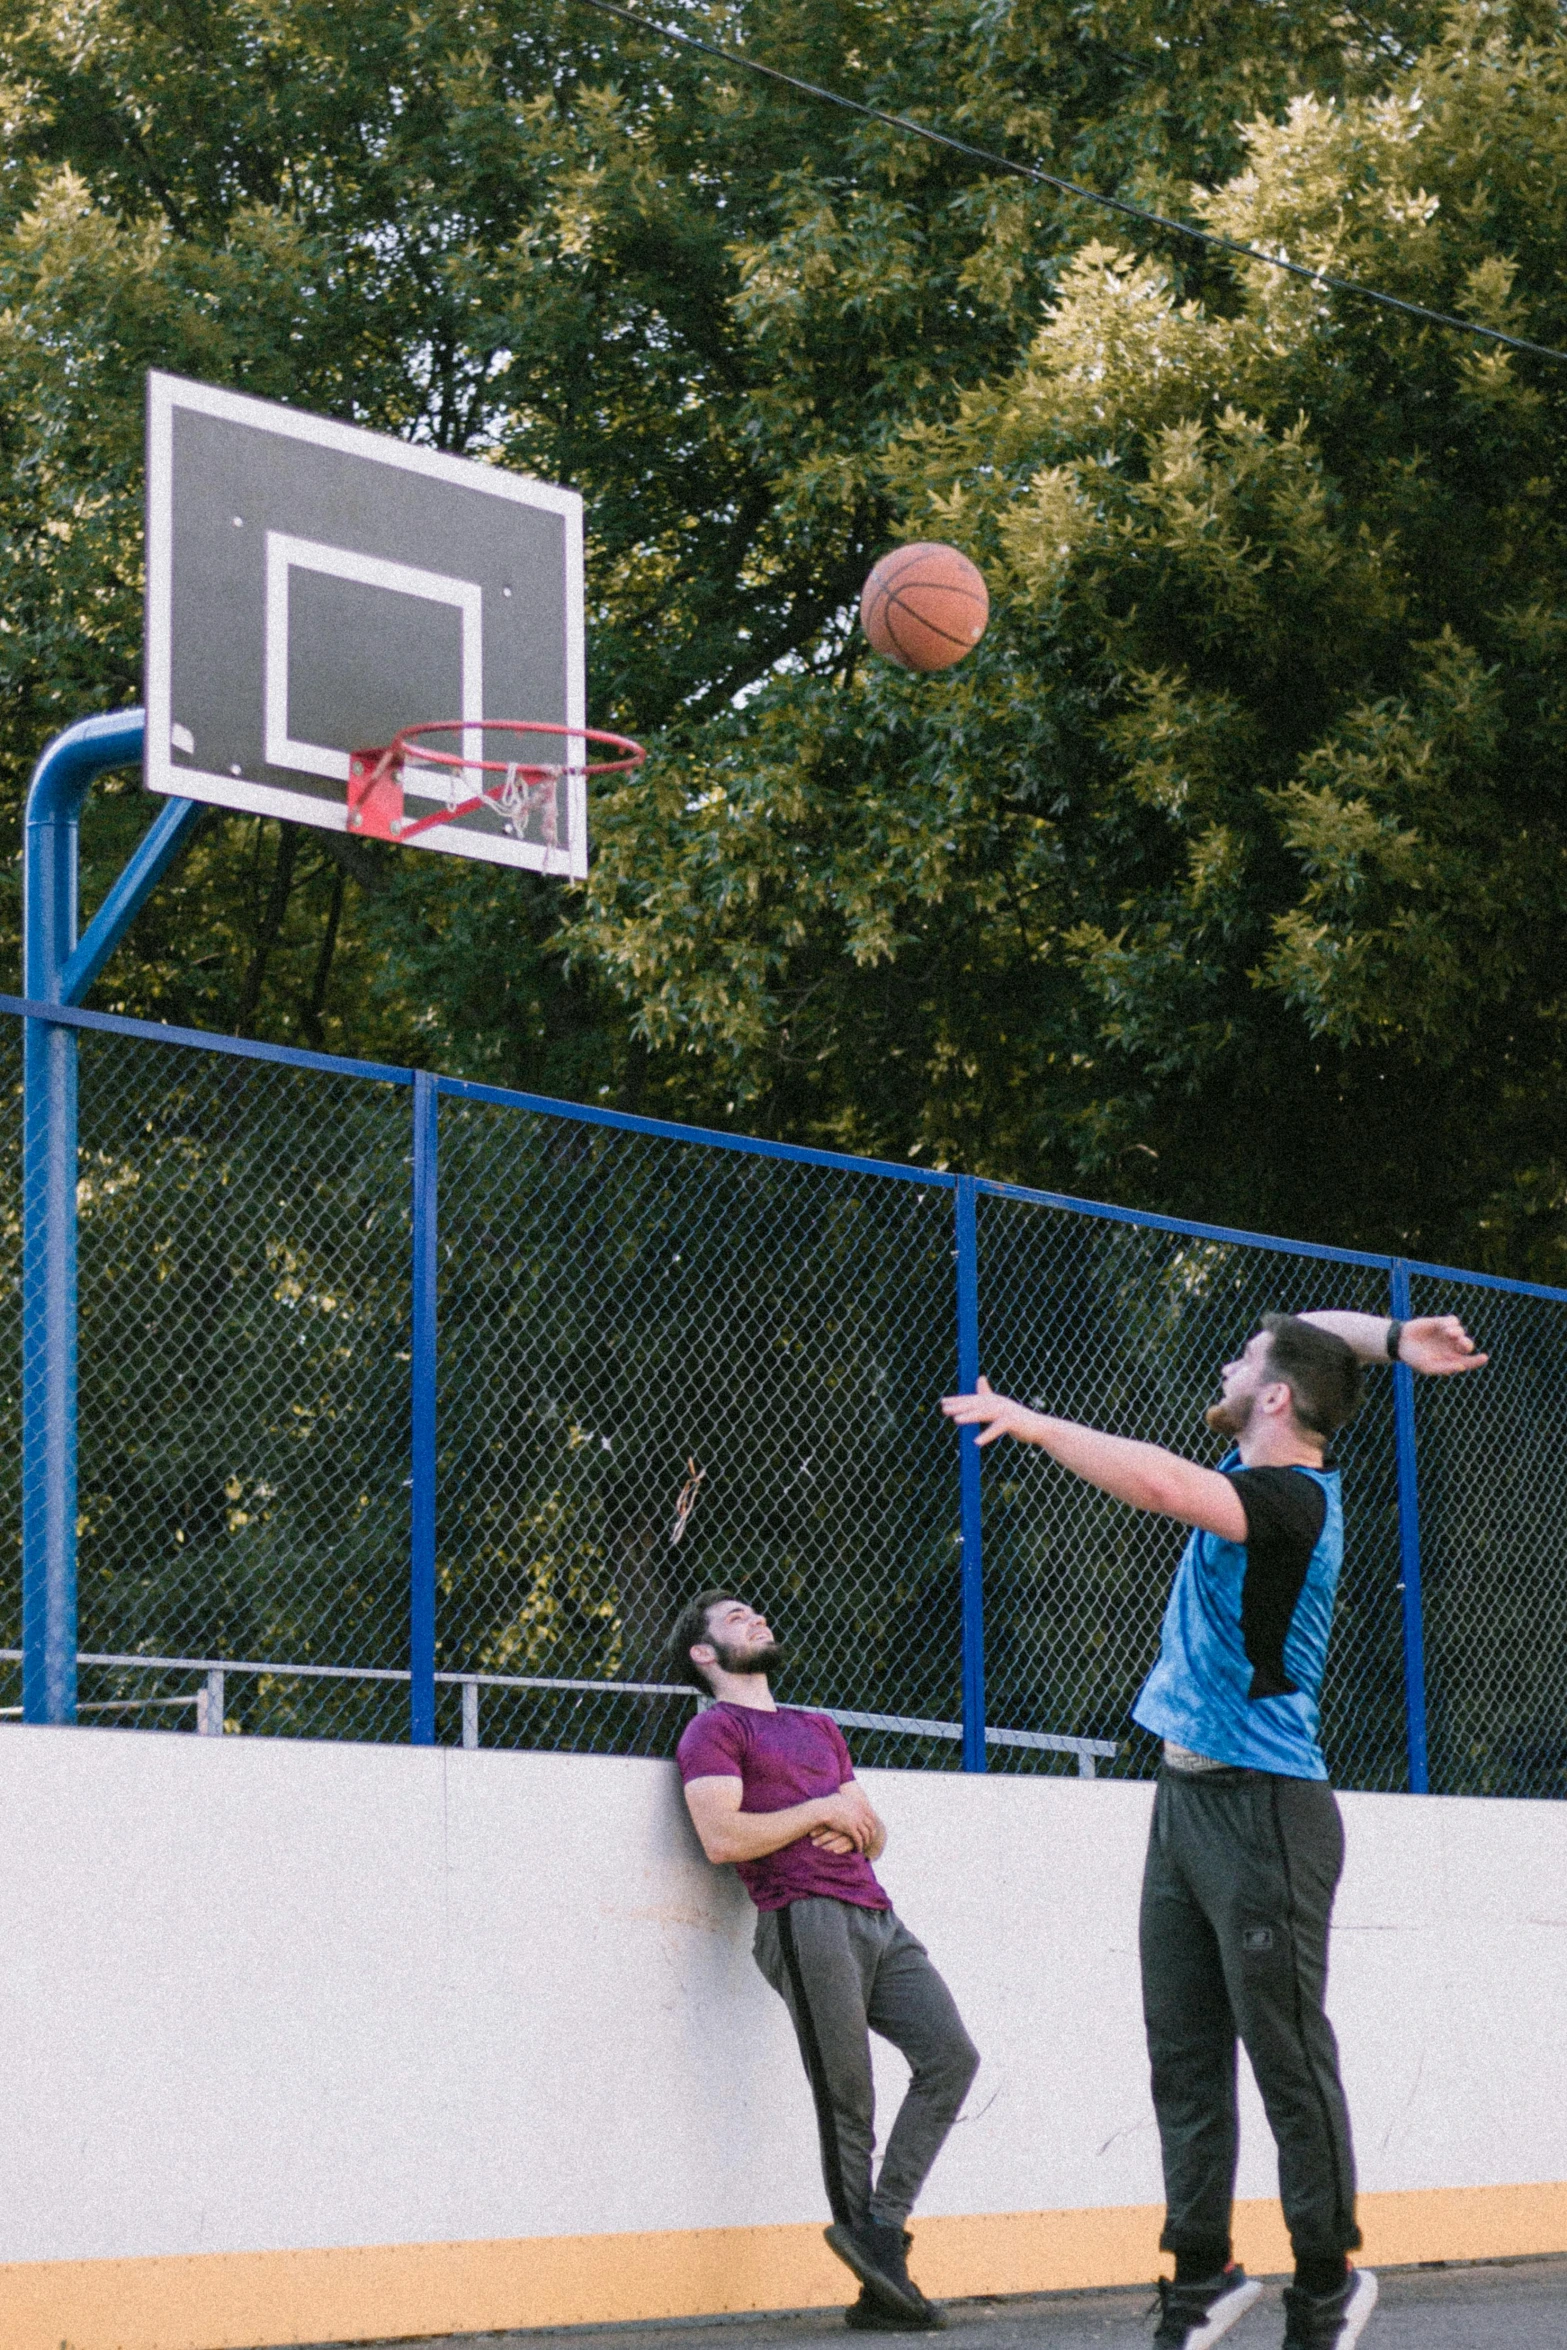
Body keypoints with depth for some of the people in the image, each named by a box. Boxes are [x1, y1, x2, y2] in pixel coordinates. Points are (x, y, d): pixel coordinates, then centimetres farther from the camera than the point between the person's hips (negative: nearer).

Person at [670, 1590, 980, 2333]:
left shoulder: (818, 1729, 30)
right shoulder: (715, 1730, 5)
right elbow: (723, 1837, -11)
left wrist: (856, 1826, 4)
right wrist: (822, 1809, -3)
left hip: (875, 1916, 7)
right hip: (806, 1919, -7)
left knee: (950, 2054, -9)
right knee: (847, 2102, -8)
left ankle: (879, 2228, -9)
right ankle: (877, 2284, -5)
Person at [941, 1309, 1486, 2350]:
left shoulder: (1296, 1499, -15)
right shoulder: (1261, 1476, 11)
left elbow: (1164, 1483, -33)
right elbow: (1312, 1336, 24)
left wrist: (1034, 1422, -23)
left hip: (1262, 1811, -9)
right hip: (1187, 1797, 9)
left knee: (1290, 2061, -5)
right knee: (1185, 2062, 8)